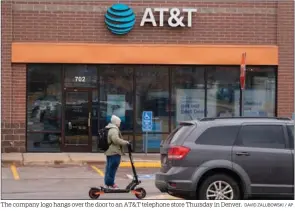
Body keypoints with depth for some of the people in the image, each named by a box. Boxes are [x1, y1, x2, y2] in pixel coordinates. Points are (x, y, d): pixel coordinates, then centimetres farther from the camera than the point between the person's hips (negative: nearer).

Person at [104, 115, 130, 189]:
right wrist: (125, 142, -17)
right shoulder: (114, 130, -16)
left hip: (109, 151, 11)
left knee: (109, 167, 13)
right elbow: (116, 140, -27)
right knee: (113, 168, -7)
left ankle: (107, 183, 17)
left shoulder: (109, 129, 19)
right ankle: (110, 183, -5)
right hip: (114, 152, -11)